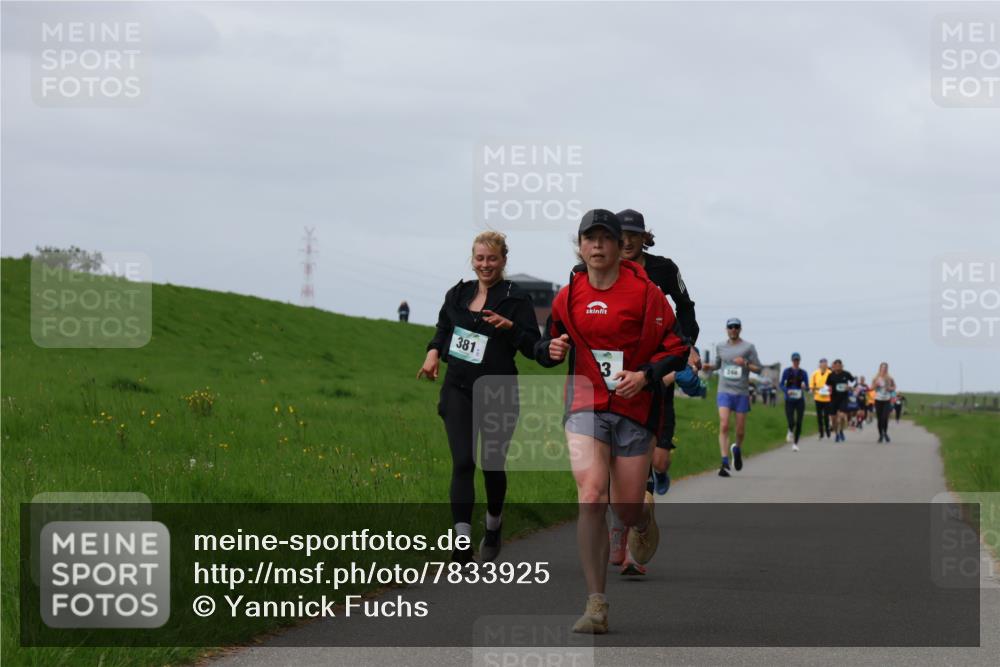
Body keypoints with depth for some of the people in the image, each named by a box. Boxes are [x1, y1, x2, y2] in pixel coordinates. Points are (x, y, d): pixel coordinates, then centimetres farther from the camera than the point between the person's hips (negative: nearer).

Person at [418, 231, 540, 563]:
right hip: (458, 390, 2)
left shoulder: (516, 299, -4)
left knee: (492, 465, 9)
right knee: (462, 463, -11)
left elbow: (534, 348, -9)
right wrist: (434, 351, 3)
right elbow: (443, 330, 23)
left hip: (498, 394, -2)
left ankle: (493, 528, 36)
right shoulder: (457, 295, 9)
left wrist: (510, 326, -24)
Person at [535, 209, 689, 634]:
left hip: (635, 408, -1)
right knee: (591, 496, -19)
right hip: (586, 405, 1)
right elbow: (547, 348, 19)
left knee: (626, 508, 3)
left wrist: (646, 375, -18)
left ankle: (643, 516, 46)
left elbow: (678, 349, -2)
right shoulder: (568, 296, 5)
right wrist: (551, 349, -5)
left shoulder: (644, 291, -4)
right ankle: (596, 606, -18)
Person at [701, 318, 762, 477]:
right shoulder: (721, 347, 9)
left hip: (742, 393, 0)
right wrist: (708, 366, 3)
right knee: (724, 426, -16)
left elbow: (758, 368, 1)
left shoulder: (748, 347, 1)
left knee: (740, 430, 6)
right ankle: (725, 463, -19)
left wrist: (745, 364, -17)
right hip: (724, 391, 0)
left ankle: (737, 448, 40)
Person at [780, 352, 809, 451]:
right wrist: (787, 391, -16)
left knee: (799, 423, -3)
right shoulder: (786, 372, 2)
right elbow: (781, 384, 3)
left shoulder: (803, 373, 5)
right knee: (791, 422, -11)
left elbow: (807, 386, 3)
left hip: (800, 400, 1)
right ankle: (790, 432, 26)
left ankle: (795, 443, 10)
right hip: (789, 400, -1)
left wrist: (804, 386, -21)